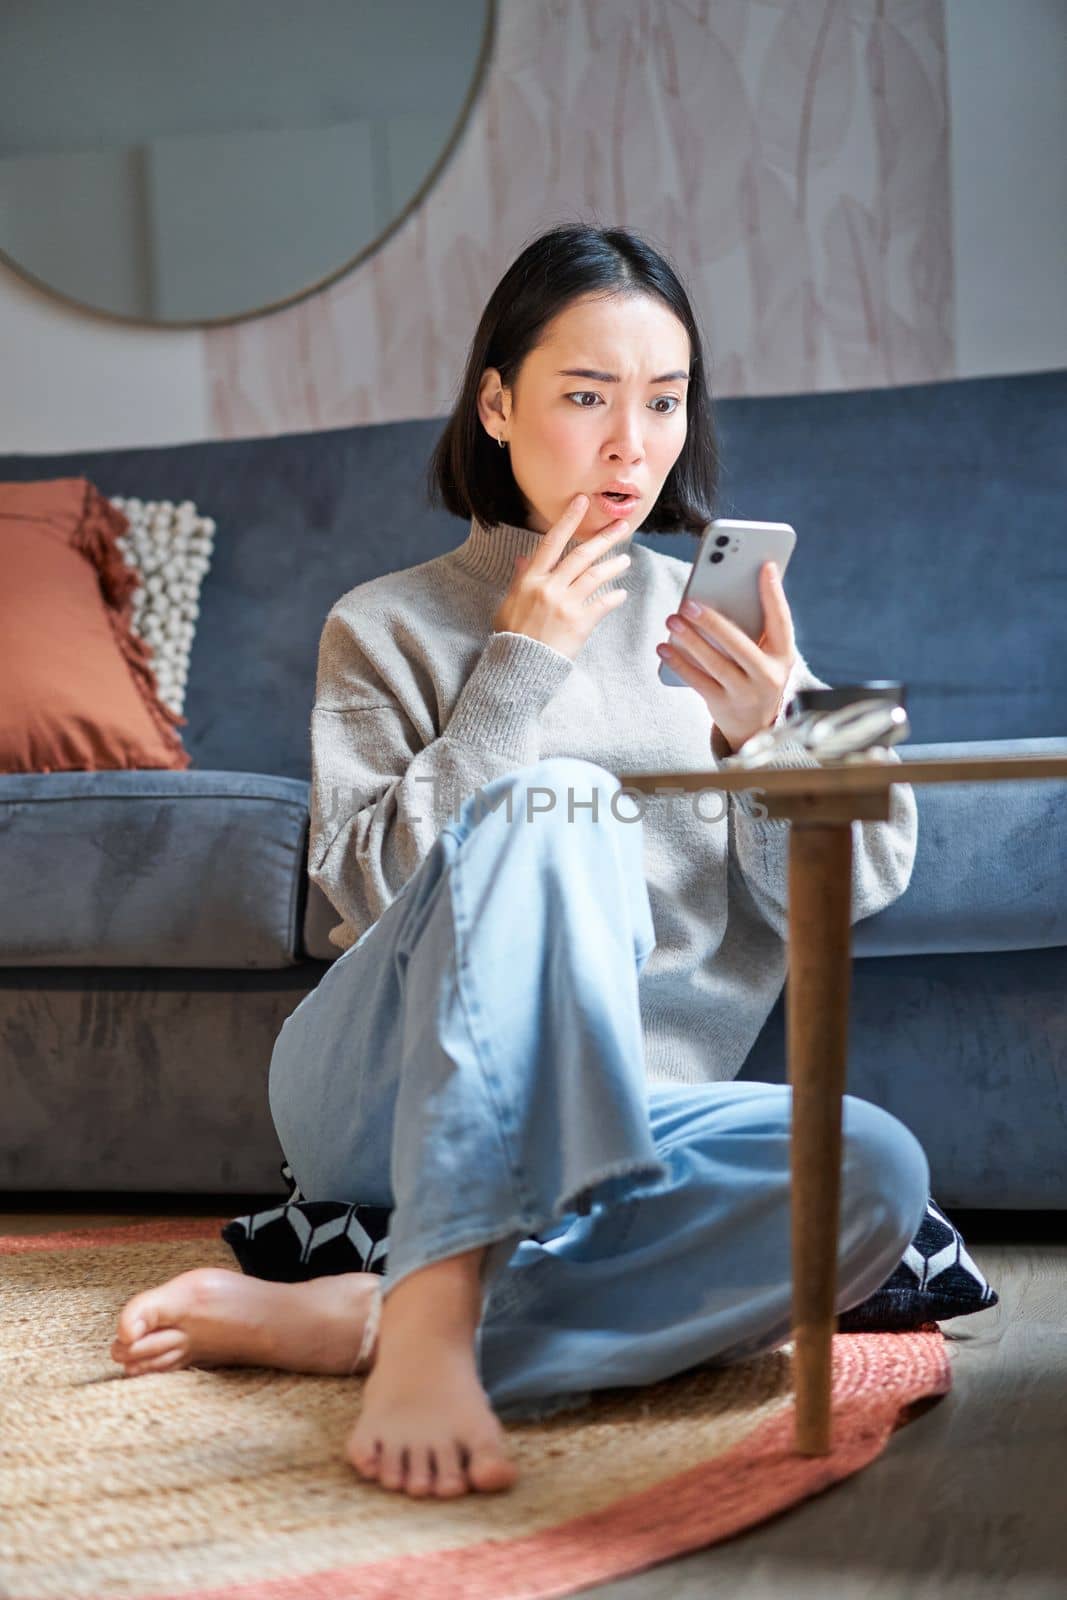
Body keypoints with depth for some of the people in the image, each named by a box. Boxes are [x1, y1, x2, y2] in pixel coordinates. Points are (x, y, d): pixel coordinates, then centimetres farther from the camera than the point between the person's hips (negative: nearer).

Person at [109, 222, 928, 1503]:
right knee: (551, 804, -31)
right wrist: (520, 668, -10)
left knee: (875, 1172, -29)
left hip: (614, 1111, 3)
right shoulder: (388, 626, 8)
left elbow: (849, 889, 4)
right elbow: (371, 882, -7)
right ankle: (428, 1323, -43)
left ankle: (344, 1320, -32)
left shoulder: (715, 622, 14)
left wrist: (771, 732, -15)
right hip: (382, 1098, -2)